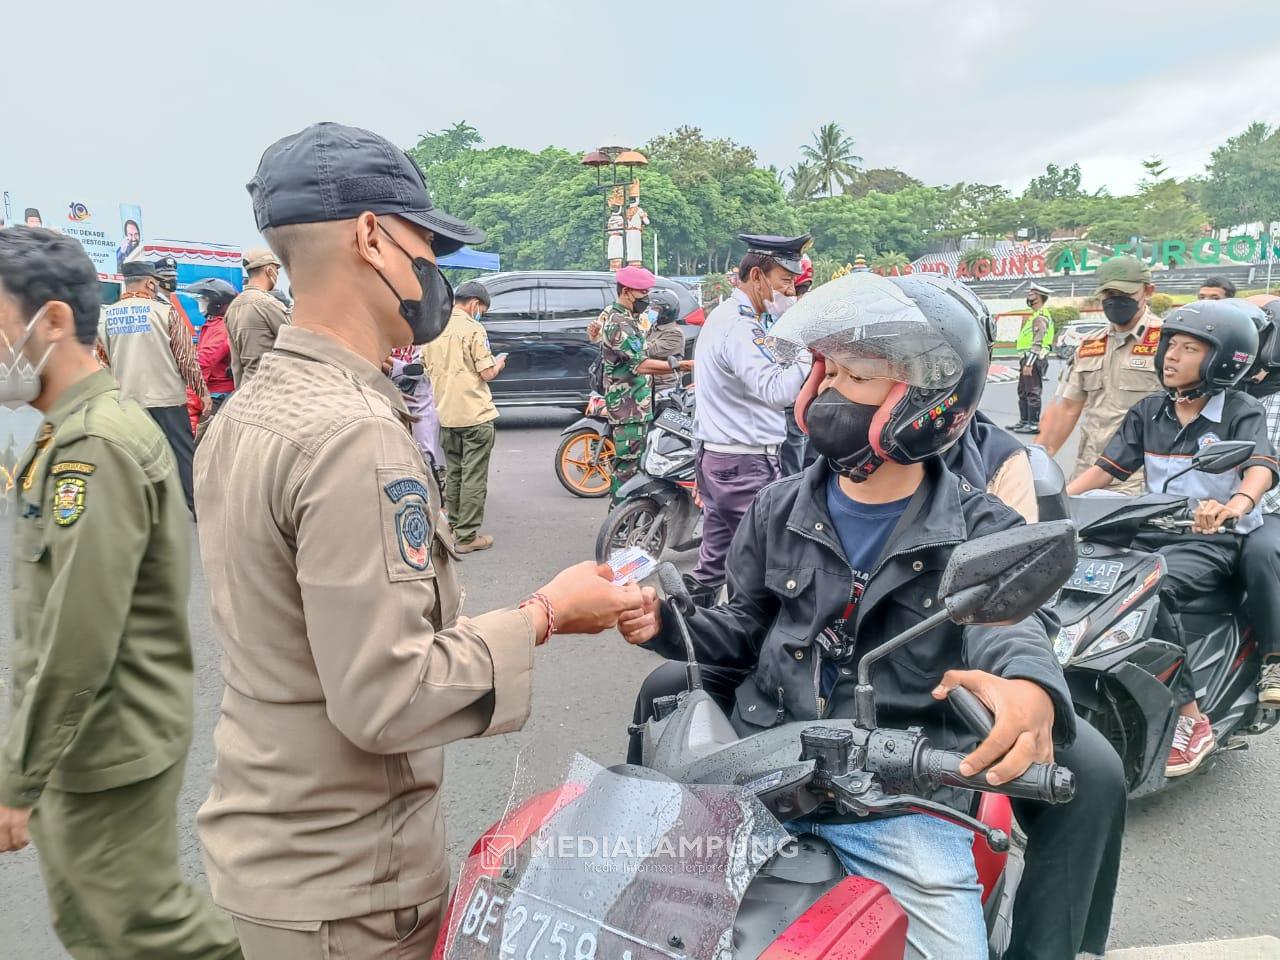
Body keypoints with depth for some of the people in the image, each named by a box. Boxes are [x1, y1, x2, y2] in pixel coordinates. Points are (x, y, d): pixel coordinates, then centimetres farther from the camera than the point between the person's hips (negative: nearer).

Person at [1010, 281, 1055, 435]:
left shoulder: (1040, 317, -13)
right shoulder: (1036, 315, 20)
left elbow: (1037, 343, -21)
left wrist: (1029, 363, -25)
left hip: (1034, 359, -11)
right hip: (1028, 360, 11)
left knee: (1033, 393, -8)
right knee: (1023, 392, 16)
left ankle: (1034, 424, -6)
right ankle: (1024, 421, 24)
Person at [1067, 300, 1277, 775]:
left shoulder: (1241, 411, -3)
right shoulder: (1148, 411, 12)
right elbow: (1107, 466, 8)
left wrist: (1236, 504, -45)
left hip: (1215, 541, -5)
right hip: (1154, 533, 6)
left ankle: (1189, 719, -23)